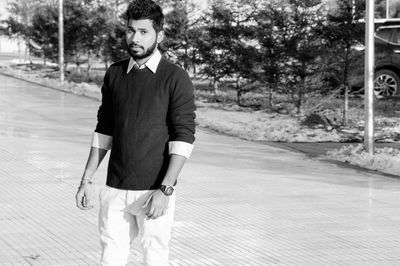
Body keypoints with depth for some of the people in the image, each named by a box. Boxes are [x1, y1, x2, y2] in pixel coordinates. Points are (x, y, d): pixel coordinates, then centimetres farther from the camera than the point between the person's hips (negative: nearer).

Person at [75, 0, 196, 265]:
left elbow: (184, 138, -12)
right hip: (116, 189, 4)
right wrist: (86, 180, 9)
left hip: (155, 191, -4)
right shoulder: (114, 74, 7)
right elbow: (104, 131, 14)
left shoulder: (176, 78, -9)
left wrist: (165, 190, -20)